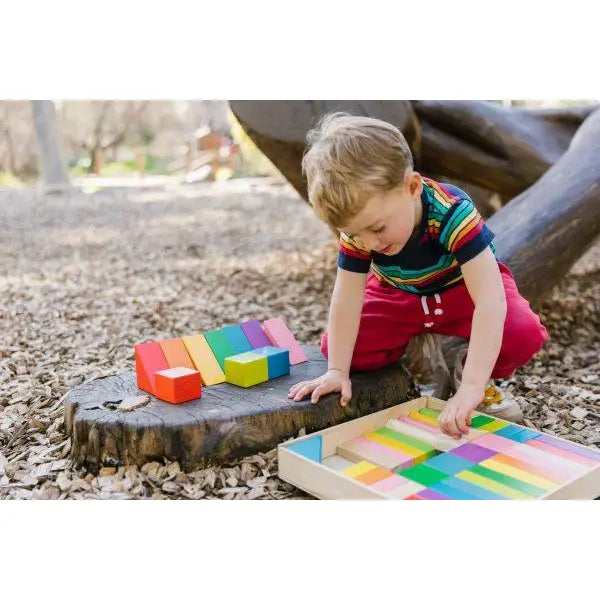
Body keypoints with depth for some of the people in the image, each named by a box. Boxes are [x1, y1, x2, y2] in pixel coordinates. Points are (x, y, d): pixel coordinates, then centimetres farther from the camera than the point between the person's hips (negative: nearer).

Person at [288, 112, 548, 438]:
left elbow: (490, 301, -44)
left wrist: (473, 386, -51)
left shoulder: (452, 213, -39)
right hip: (399, 295, 3)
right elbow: (347, 298, -22)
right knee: (334, 345, -15)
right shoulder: (358, 225, -27)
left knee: (524, 333, -30)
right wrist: (337, 370, -25)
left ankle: (486, 383, 1)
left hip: (460, 287, -2)